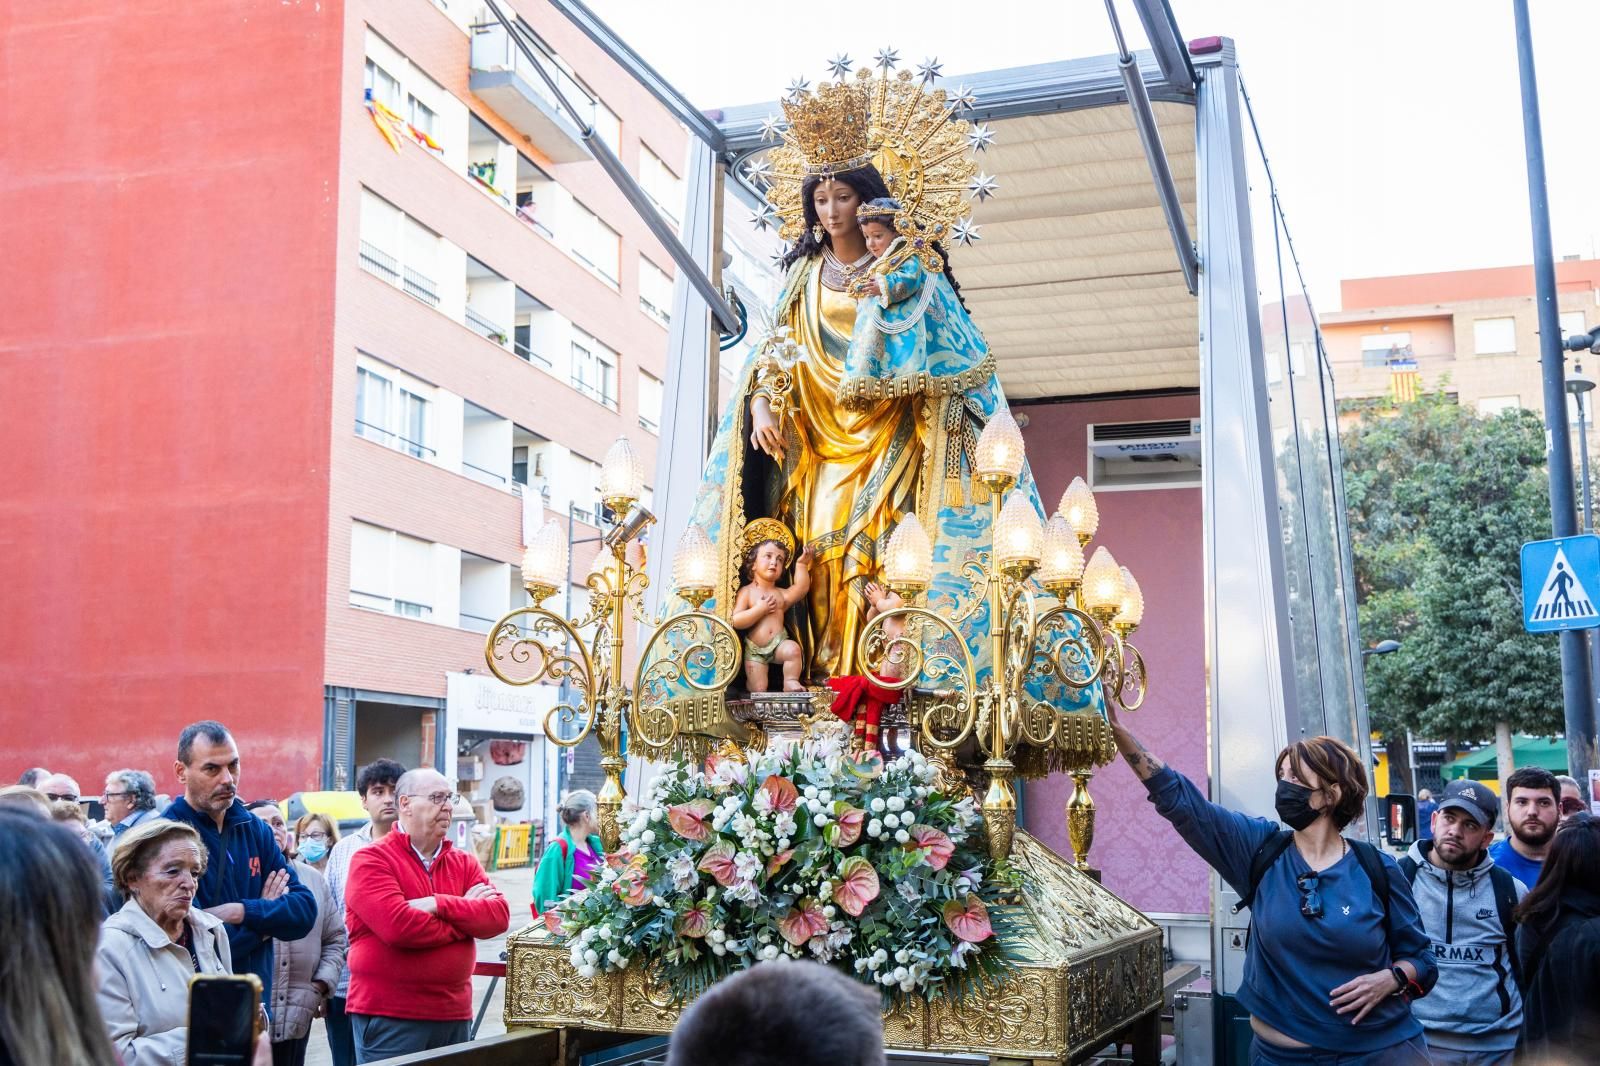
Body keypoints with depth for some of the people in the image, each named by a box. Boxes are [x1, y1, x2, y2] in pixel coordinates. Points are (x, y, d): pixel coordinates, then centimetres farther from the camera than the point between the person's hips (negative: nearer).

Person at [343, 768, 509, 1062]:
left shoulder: (465, 863, 12)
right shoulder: (371, 861, -6)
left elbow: (499, 915, -3)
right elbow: (398, 926, -20)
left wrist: (439, 904, -17)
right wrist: (466, 917, -8)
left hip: (453, 1015, 5)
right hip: (388, 1017, -5)